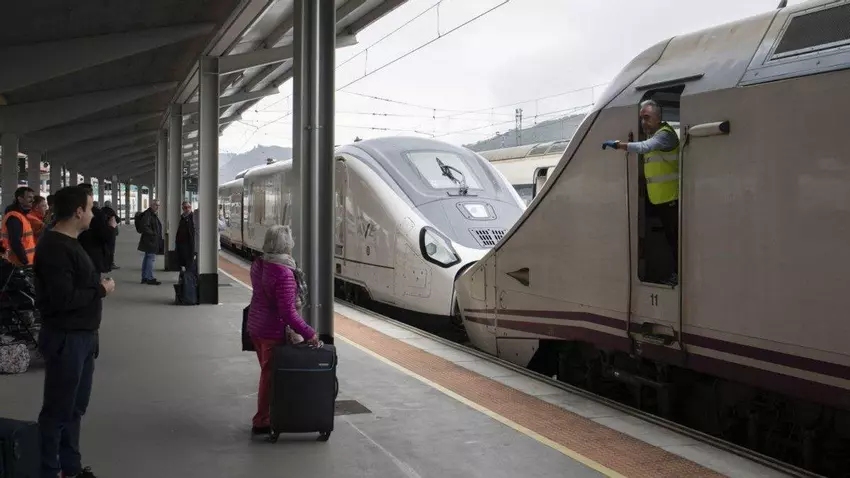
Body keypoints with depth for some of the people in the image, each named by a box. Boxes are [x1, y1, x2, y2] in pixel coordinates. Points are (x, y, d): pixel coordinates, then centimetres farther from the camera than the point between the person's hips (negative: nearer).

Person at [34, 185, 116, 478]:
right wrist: (101, 290, -15)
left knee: (75, 406, 18)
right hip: (65, 338, -10)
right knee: (58, 409, 1)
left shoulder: (69, 243, 12)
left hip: (82, 335, 10)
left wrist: (99, 284, 0)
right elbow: (63, 298, -26)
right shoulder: (55, 248, -20)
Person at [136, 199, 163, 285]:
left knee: (147, 258, 14)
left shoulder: (153, 214, 18)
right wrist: (153, 233, -19)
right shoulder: (147, 214, -14)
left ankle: (144, 277, 20)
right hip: (150, 240, -11)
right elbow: (144, 227, -23)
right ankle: (150, 278, -7)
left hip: (154, 242, 11)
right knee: (151, 258, -9)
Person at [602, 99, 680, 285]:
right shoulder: (650, 135, 17)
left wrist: (618, 145, -40)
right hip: (657, 199, 9)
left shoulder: (665, 134, -17)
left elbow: (645, 147, -34)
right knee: (669, 237, 15)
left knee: (676, 237, -4)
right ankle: (676, 273, 23)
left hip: (671, 198, -9)